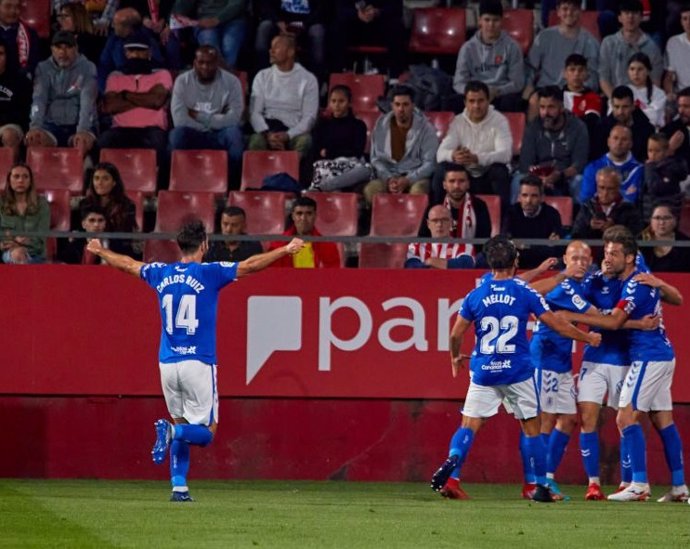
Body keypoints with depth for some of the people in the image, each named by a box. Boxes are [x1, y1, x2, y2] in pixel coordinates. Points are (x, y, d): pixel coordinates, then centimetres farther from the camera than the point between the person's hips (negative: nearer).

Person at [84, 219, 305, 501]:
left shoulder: (161, 274, 7)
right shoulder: (208, 273, -7)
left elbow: (127, 264, 23)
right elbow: (251, 265, -10)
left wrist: (100, 251, 41)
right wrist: (286, 250, -4)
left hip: (167, 364, 5)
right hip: (198, 363, -5)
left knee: (182, 427, 17)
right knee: (205, 432, 0)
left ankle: (179, 486, 8)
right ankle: (172, 431, -29)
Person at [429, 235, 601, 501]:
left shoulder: (475, 296, 1)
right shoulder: (525, 293, -3)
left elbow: (456, 334, 5)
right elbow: (558, 325, 1)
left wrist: (455, 357, 26)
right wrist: (588, 338, 16)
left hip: (484, 372, 1)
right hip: (518, 371, -1)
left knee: (469, 426, 1)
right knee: (531, 428, 11)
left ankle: (452, 462, -25)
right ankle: (541, 487, 14)